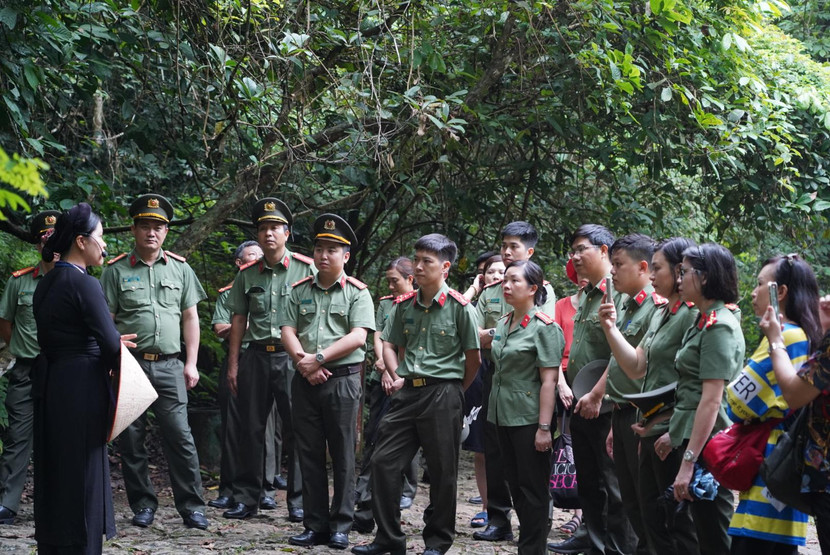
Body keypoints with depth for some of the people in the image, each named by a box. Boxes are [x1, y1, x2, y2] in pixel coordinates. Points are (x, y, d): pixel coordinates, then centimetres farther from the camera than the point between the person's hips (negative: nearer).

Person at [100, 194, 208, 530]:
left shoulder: (180, 269, 9)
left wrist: (191, 363, 5)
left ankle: (191, 506, 1)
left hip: (169, 365, 0)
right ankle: (143, 504, 14)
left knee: (179, 436, -4)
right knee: (131, 438, 4)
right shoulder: (117, 271, 3)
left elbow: (190, 318, 12)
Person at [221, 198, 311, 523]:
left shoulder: (305, 268, 1)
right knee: (250, 429, 7)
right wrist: (233, 365, 9)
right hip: (256, 356, 3)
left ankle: (299, 501, 5)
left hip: (292, 357, -3)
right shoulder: (247, 274, 11)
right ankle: (246, 499, 14)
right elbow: (238, 320, 13)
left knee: (296, 429, -2)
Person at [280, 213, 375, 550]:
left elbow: (358, 337, -10)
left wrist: (319, 358, -15)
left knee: (342, 456, 1)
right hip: (305, 381, 4)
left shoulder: (357, 293, 0)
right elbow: (288, 332, 5)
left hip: (342, 380, -4)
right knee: (309, 454, 6)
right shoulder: (300, 291, 11)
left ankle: (341, 526, 8)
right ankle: (315, 525, 11)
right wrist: (303, 361, -12)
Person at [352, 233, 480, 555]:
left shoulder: (460, 308, -8)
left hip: (443, 394, -5)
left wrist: (454, 392, 4)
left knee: (442, 471, 4)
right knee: (383, 462, 1)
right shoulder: (405, 306, 8)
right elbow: (389, 345, 19)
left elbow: (473, 358, -2)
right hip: (407, 392, 5)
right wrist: (397, 376, 5)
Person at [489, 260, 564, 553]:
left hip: (529, 417, -7)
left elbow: (548, 381, -16)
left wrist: (544, 427, -20)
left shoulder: (544, 327, -12)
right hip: (504, 415, 8)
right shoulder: (503, 324, 10)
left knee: (533, 488, -1)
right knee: (515, 485, 13)